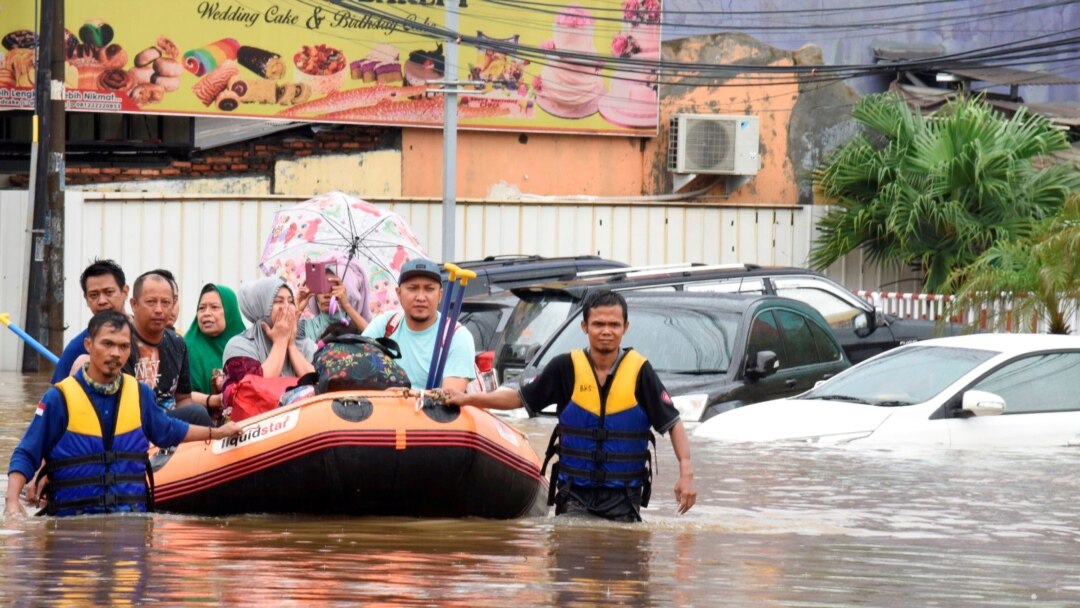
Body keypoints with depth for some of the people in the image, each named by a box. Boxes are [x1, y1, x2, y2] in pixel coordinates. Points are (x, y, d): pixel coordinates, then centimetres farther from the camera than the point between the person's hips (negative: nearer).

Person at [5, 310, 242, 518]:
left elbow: (167, 430, 32)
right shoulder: (60, 398, -2)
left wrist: (216, 433, 41)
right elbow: (25, 456, 0)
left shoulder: (140, 394, 11)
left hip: (131, 514, 3)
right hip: (73, 517, -3)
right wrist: (12, 501, -15)